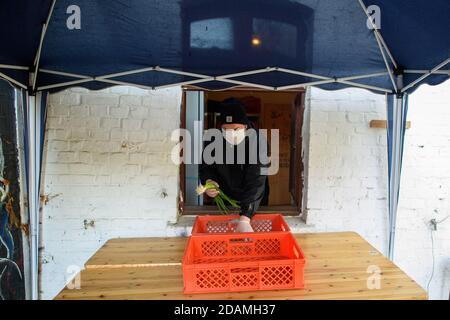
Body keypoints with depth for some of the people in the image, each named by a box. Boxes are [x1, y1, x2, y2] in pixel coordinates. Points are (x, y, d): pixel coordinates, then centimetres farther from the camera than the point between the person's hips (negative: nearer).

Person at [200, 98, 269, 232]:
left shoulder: (258, 143, -28)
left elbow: (255, 182, -35)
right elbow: (206, 167, -1)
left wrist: (244, 220, -44)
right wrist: (208, 181, -25)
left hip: (252, 203, -2)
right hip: (223, 199, 3)